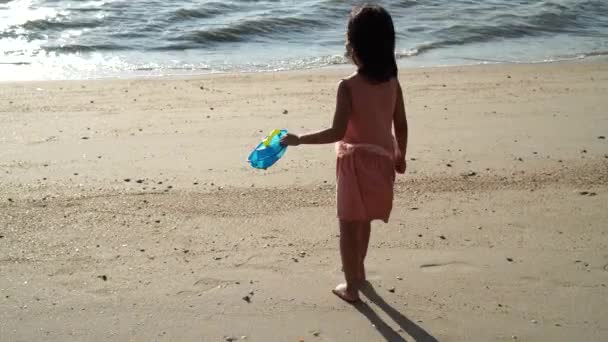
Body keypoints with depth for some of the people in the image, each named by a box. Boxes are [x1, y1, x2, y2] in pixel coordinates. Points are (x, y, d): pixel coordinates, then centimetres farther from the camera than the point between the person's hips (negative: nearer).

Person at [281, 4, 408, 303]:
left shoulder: (349, 86, -20)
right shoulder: (392, 82, -2)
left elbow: (337, 133, -22)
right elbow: (401, 126, 4)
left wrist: (299, 139, -13)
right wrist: (400, 155, 20)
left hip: (357, 162, -6)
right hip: (382, 160, 6)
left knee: (349, 225, 8)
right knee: (363, 221, 25)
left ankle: (351, 286, 16)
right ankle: (357, 270, 44)